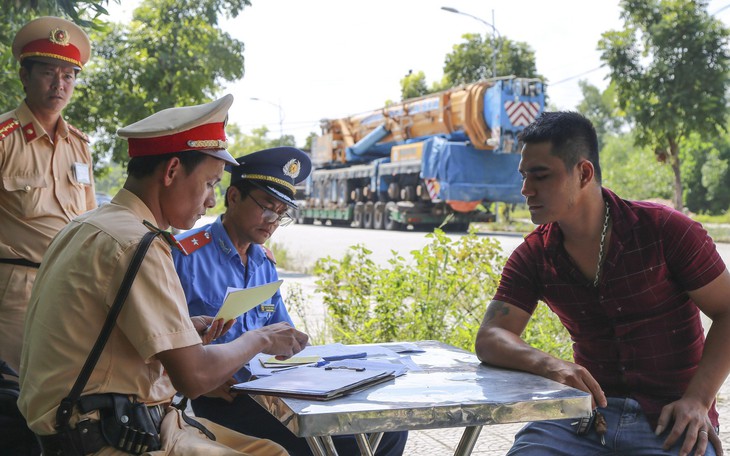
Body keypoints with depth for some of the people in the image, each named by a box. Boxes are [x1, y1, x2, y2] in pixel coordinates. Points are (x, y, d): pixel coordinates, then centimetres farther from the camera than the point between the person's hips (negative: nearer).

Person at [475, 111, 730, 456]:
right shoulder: (533, 256, 3)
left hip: (670, 422, -2)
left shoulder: (665, 230, -6)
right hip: (589, 412, 2)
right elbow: (490, 338, -3)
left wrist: (697, 400, -15)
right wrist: (549, 365, -24)